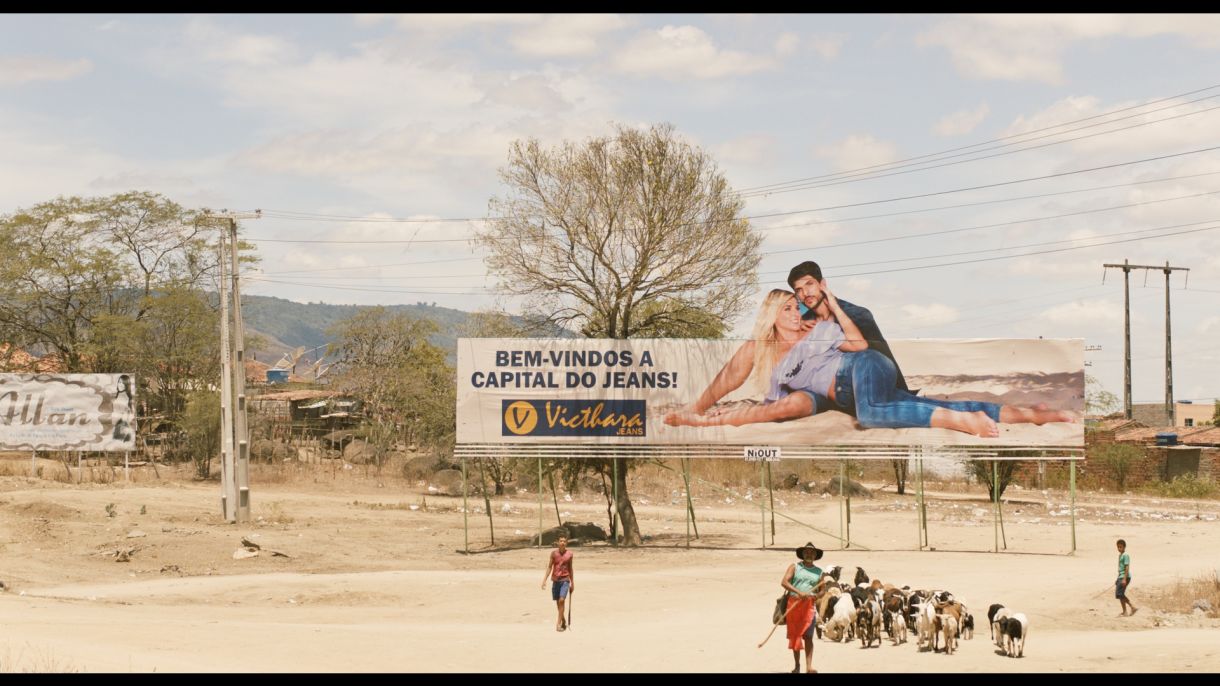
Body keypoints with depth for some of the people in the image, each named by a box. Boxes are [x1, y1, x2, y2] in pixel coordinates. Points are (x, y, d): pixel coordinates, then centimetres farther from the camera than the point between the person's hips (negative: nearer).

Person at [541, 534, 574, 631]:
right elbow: (549, 567, 1)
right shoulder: (554, 553, -1)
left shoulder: (569, 554, 1)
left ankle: (559, 623, -13)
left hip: (565, 580, -1)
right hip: (555, 580, 1)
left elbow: (570, 568, 10)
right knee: (557, 602, 9)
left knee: (561, 600, -16)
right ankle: (563, 621, 28)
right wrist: (545, 580, -7)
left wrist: (572, 582, 13)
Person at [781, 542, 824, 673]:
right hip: (794, 603, 0)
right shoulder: (794, 567, 6)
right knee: (794, 636, 6)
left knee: (808, 636, -11)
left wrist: (817, 596, -4)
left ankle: (809, 667, -16)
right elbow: (784, 582, -7)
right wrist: (799, 592, -20)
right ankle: (796, 665, 19)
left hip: (809, 605, 0)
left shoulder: (818, 572, 13)